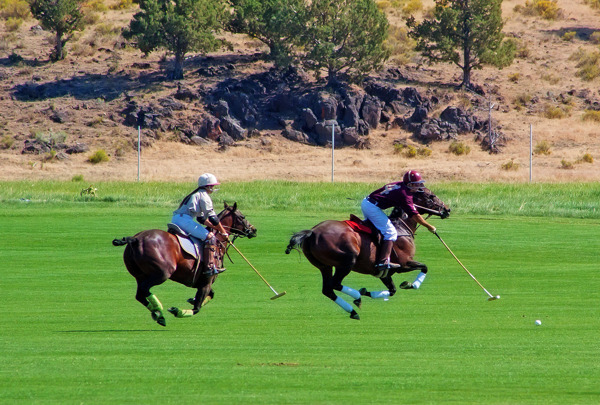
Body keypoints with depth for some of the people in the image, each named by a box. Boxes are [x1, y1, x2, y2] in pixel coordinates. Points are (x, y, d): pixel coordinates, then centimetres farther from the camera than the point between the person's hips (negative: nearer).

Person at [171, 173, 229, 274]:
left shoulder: (196, 194, 28)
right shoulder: (204, 196, -2)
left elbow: (201, 218, 31)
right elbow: (212, 218, -7)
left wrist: (216, 227, 25)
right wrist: (223, 232, 2)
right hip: (184, 219, -10)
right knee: (210, 237, -15)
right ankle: (209, 266, -25)